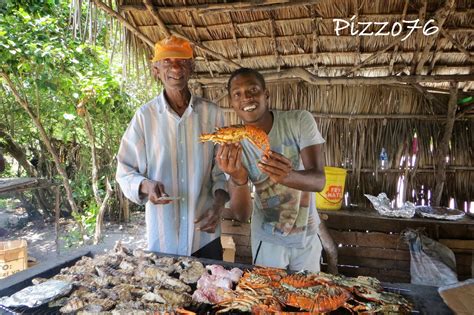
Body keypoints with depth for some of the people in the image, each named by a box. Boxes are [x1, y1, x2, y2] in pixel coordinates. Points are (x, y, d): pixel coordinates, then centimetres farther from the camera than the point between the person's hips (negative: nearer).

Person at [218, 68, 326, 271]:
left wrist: (287, 177, -47)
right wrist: (238, 179, -41)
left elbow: (319, 180, -25)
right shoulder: (233, 146, -15)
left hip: (307, 236, 1)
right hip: (267, 240, 0)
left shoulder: (300, 121, -17)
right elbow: (241, 213, -19)